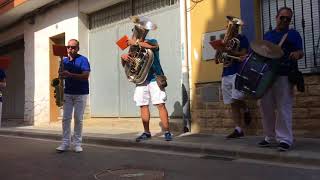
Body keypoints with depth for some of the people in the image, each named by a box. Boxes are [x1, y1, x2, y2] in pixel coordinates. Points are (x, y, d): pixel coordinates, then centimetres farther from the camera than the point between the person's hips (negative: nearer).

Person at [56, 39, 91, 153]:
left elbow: (85, 76, -20)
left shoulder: (82, 60, -7)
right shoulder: (64, 60, 9)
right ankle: (65, 143, 7)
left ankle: (77, 143, 9)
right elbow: (62, 75, 19)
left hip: (81, 93, -4)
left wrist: (70, 75, -30)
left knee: (78, 119, 0)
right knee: (66, 118, 1)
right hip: (67, 93, 4)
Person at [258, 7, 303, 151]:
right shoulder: (268, 35, 20)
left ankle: (285, 139, 0)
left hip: (284, 76, -4)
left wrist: (297, 54, -22)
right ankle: (270, 137, 17)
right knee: (265, 106, 5)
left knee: (283, 108, -7)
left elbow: (301, 52, 0)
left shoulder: (293, 34, 8)